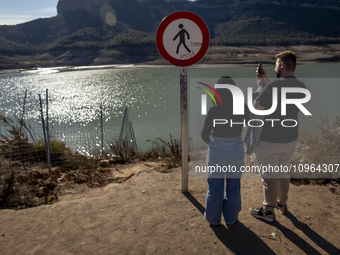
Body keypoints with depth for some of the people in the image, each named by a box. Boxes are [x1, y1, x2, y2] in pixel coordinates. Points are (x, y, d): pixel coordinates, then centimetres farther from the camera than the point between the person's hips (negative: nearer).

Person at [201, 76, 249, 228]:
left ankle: (213, 218, 31)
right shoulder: (243, 109, -10)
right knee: (233, 186, 18)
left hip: (216, 151, -1)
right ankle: (230, 218, 32)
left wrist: (211, 144, 5)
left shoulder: (214, 111, -18)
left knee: (215, 185, 16)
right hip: (236, 151, 2)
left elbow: (205, 134, -16)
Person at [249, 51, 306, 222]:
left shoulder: (274, 86, -24)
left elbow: (257, 106, -14)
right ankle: (282, 204, 41)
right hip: (290, 138, 7)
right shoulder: (301, 87, 0)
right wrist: (265, 80, 14)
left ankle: (268, 211, 23)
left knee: (269, 176, 8)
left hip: (271, 141, -7)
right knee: (283, 172, 24)